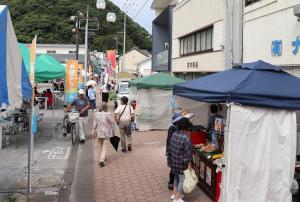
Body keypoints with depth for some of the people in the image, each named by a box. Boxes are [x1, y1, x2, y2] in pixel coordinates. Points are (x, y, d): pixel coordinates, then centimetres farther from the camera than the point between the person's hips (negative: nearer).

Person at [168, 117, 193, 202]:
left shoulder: (174, 134, -4)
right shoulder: (186, 138, -25)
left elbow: (170, 147, 6)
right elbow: (188, 153, -21)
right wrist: (189, 164, -11)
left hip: (174, 161, 7)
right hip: (182, 163, -7)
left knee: (176, 177, 24)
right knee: (182, 180, 8)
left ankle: (174, 194, 37)